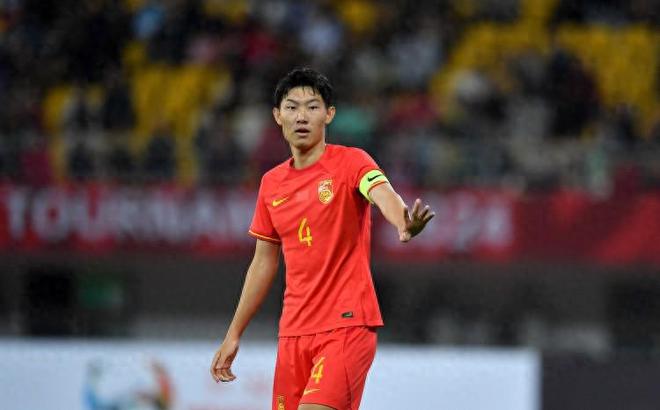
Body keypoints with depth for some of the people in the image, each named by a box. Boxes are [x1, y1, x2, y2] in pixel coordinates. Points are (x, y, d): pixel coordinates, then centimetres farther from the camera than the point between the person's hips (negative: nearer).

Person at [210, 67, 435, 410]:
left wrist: (405, 225, -52)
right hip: (294, 330, 6)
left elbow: (384, 195, -29)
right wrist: (233, 335, 21)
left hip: (347, 325, -6)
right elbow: (263, 263, 20)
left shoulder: (350, 163, -7)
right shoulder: (271, 183, 11)